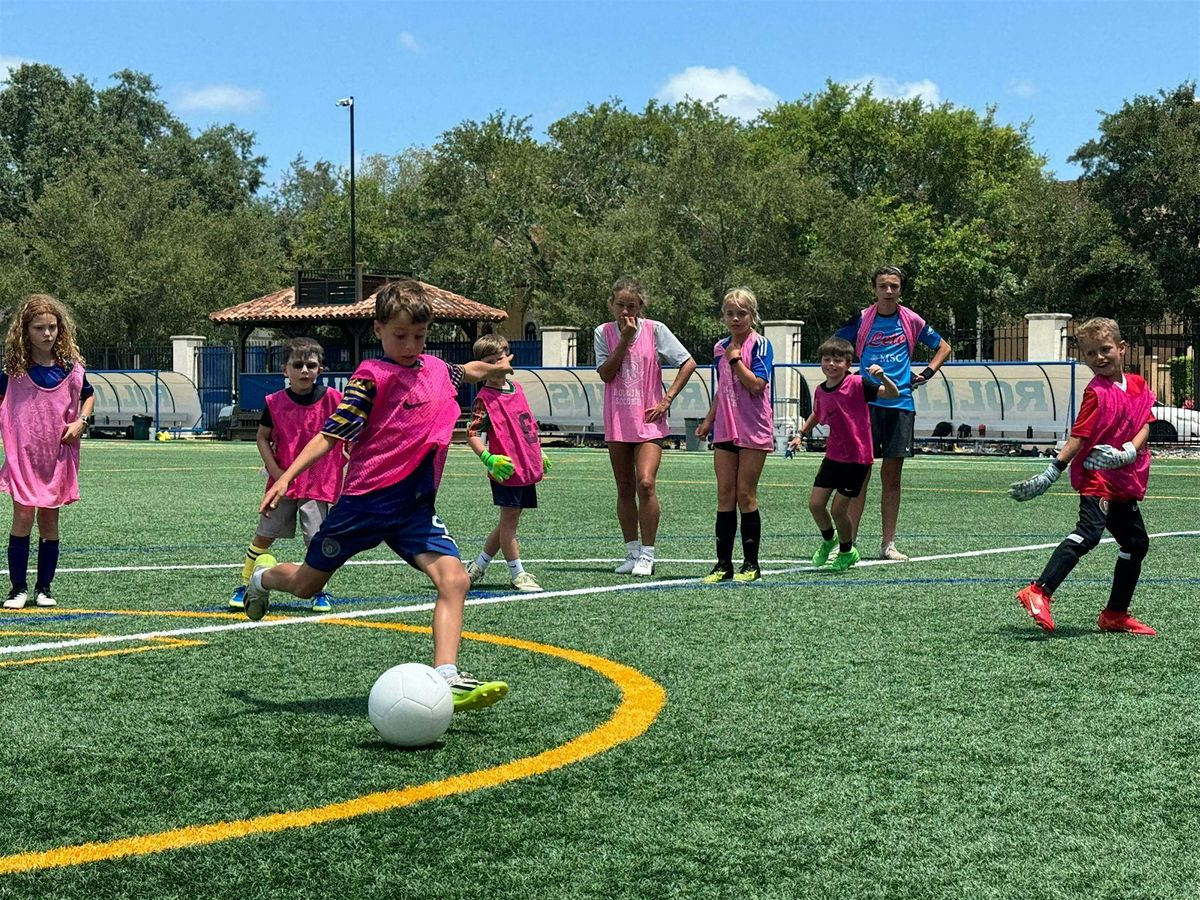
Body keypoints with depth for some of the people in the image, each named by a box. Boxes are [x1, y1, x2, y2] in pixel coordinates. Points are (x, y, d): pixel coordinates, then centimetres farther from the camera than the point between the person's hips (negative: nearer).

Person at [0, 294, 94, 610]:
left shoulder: (71, 368, 1)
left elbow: (88, 395, 18)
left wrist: (81, 421, 1)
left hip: (58, 456, 2)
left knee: (49, 519, 8)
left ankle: (44, 587, 17)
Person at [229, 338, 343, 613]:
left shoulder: (332, 399, -5)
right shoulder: (275, 402, -3)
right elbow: (263, 438, 5)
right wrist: (274, 470, -5)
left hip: (318, 483, -1)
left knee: (316, 539, -6)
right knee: (264, 535, 7)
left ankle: (320, 592, 12)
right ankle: (246, 586, 20)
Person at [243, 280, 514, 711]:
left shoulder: (436, 369, 9)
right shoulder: (372, 377, -11)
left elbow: (466, 371, 37)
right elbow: (332, 434, -13)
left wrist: (492, 368, 26)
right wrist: (285, 478, -20)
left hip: (416, 503, 5)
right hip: (367, 498, -5)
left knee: (454, 579, -18)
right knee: (306, 585, 11)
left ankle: (445, 680, -25)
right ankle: (263, 576, 47)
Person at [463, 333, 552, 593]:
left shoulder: (516, 389, 12)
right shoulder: (484, 398, -11)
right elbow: (471, 433, -14)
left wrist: (539, 455, 28)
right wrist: (488, 458, -27)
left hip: (528, 468, 8)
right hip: (506, 469, -8)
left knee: (508, 523, 14)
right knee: (509, 520, 0)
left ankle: (478, 567, 25)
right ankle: (518, 574, 8)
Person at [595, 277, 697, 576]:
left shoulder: (655, 330, -4)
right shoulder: (604, 333, 3)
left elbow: (689, 363, -2)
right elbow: (606, 374, -7)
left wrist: (667, 400, -7)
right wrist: (625, 339, -14)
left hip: (649, 420, -3)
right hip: (617, 422, 3)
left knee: (645, 483, -16)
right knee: (625, 489, 8)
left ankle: (647, 555, -8)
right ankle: (632, 552, 17)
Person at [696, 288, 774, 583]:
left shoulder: (760, 345, -7)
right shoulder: (720, 347, 12)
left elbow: (757, 385, -18)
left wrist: (735, 358, -14)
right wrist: (708, 420, 22)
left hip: (754, 430, -6)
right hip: (725, 430, 6)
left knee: (746, 496, -3)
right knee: (725, 496, 4)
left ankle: (751, 564, 6)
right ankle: (723, 564, 7)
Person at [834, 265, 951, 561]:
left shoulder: (911, 321, 7)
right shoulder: (862, 320, 3)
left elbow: (943, 347, 19)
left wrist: (927, 373, 6)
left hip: (900, 404, 1)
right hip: (866, 403, -1)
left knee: (892, 475, 3)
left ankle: (888, 543, 9)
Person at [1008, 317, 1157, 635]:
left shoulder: (1138, 386, 9)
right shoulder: (1096, 392, -9)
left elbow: (1145, 425, 3)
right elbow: (1079, 437, -14)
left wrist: (1128, 452, -18)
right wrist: (1050, 474, -23)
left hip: (1125, 482, 8)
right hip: (1096, 478, -8)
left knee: (1137, 542, 14)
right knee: (1089, 532, -27)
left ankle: (1116, 614, 24)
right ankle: (1039, 592, -35)